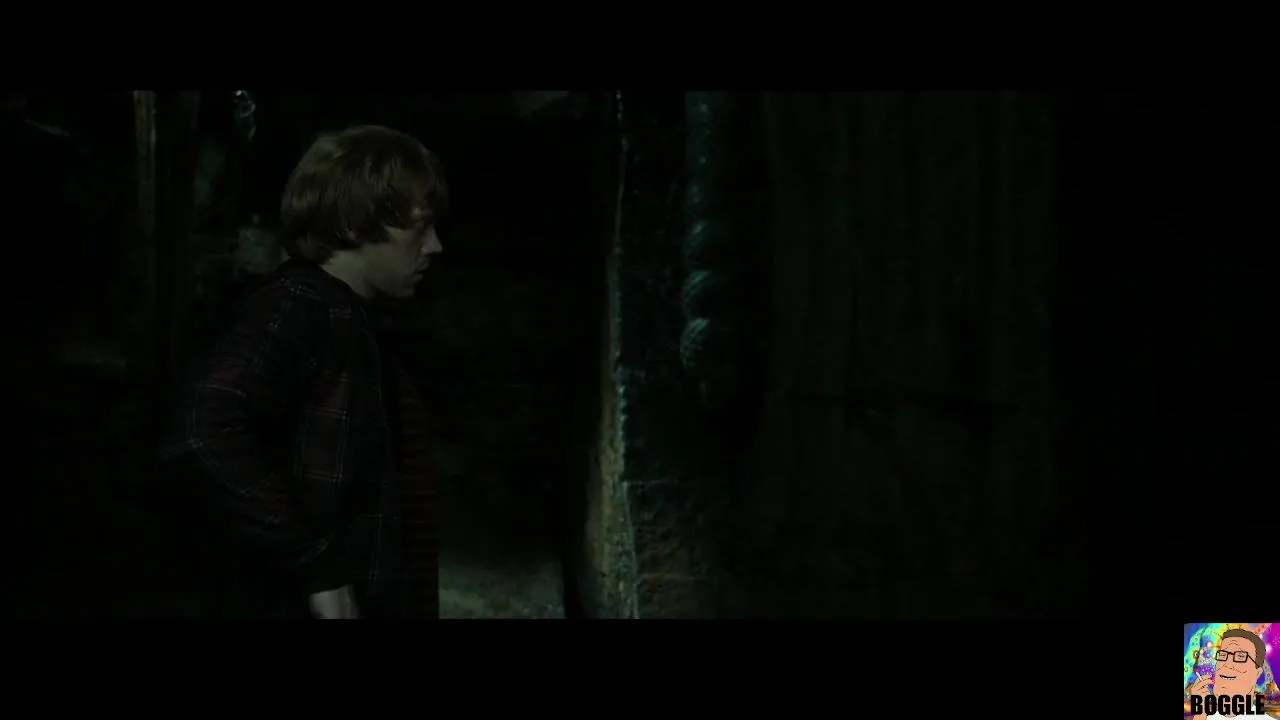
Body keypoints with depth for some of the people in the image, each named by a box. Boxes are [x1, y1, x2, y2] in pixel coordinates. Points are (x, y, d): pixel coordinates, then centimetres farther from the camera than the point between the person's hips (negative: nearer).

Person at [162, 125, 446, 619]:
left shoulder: (343, 318, 12)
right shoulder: (297, 306, -16)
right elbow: (208, 434, -32)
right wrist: (317, 568, -26)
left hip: (356, 602, 9)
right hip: (299, 607, -9)